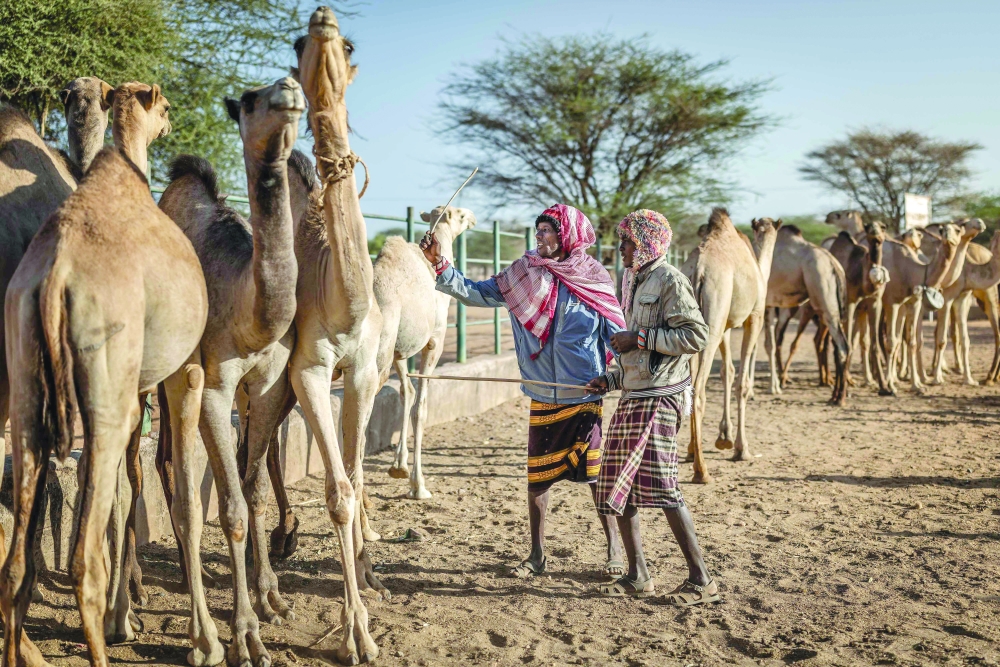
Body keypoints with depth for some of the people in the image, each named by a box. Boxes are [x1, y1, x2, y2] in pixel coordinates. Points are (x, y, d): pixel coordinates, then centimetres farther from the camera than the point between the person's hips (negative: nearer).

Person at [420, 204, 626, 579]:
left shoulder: (595, 280, -3)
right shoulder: (524, 276, 2)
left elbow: (617, 336, 2)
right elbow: (475, 293, -1)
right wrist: (440, 266, -11)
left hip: (585, 396, -2)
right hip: (542, 396, 3)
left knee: (596, 473, 2)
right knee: (537, 474, 8)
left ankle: (614, 549, 20)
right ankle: (537, 554, 23)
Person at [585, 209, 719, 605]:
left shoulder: (669, 280, -8)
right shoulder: (633, 282, 20)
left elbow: (696, 335, -19)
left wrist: (640, 338, -17)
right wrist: (611, 379, 14)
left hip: (659, 397, -10)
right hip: (632, 395, 10)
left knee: (660, 485, -14)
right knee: (617, 486, 9)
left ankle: (701, 580, -7)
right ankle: (638, 576, 19)